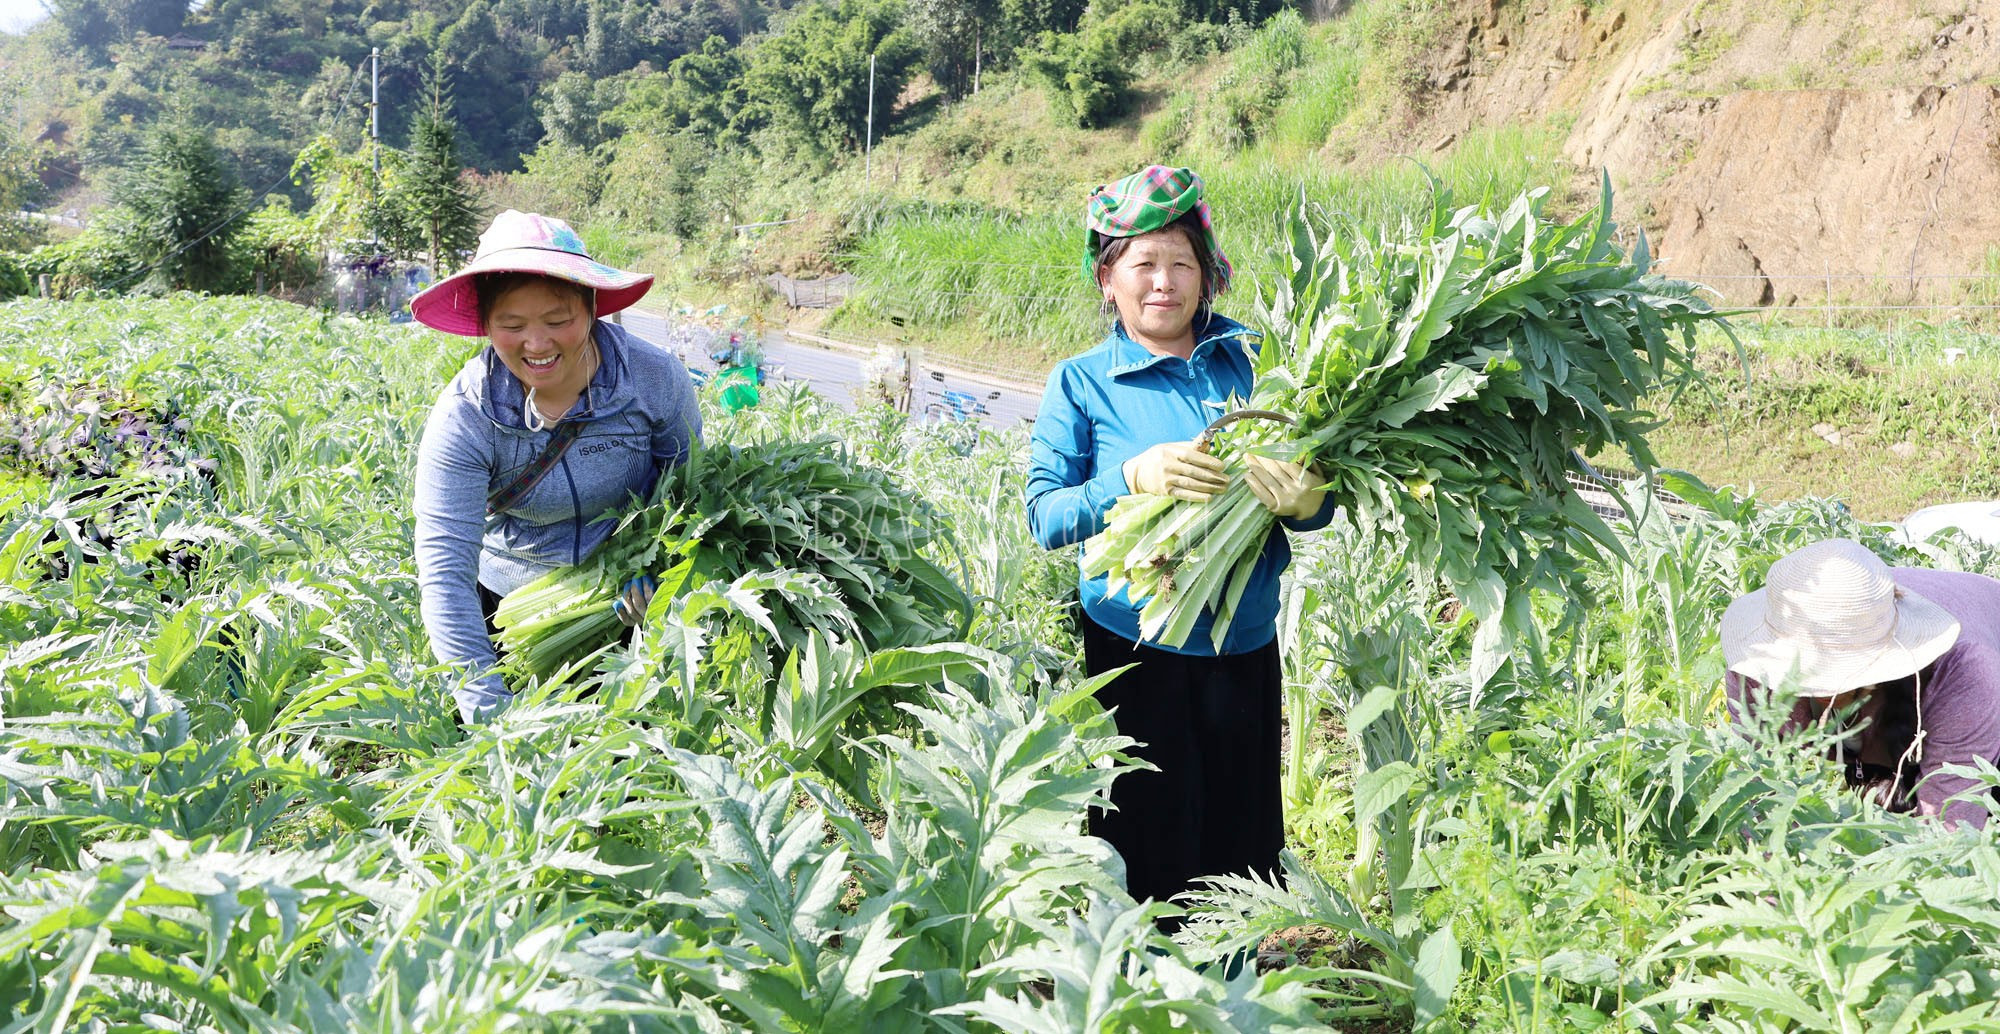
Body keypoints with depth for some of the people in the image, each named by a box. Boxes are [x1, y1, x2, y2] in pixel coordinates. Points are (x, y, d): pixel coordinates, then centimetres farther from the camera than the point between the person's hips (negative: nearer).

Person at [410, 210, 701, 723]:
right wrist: (488, 709, -39)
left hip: (622, 602, 0)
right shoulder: (462, 418, -23)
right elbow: (444, 570, -29)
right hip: (507, 603, 0)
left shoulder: (655, 378, -19)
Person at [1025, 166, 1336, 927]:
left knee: (1242, 834, 11)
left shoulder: (1252, 361, 5)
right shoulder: (1082, 383, 0)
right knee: (1152, 845, 4)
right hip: (1136, 652, -3)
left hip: (1246, 644, 3)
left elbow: (1319, 503, 5)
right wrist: (1134, 478, -24)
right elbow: (1045, 516, -7)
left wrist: (1303, 498, -19)